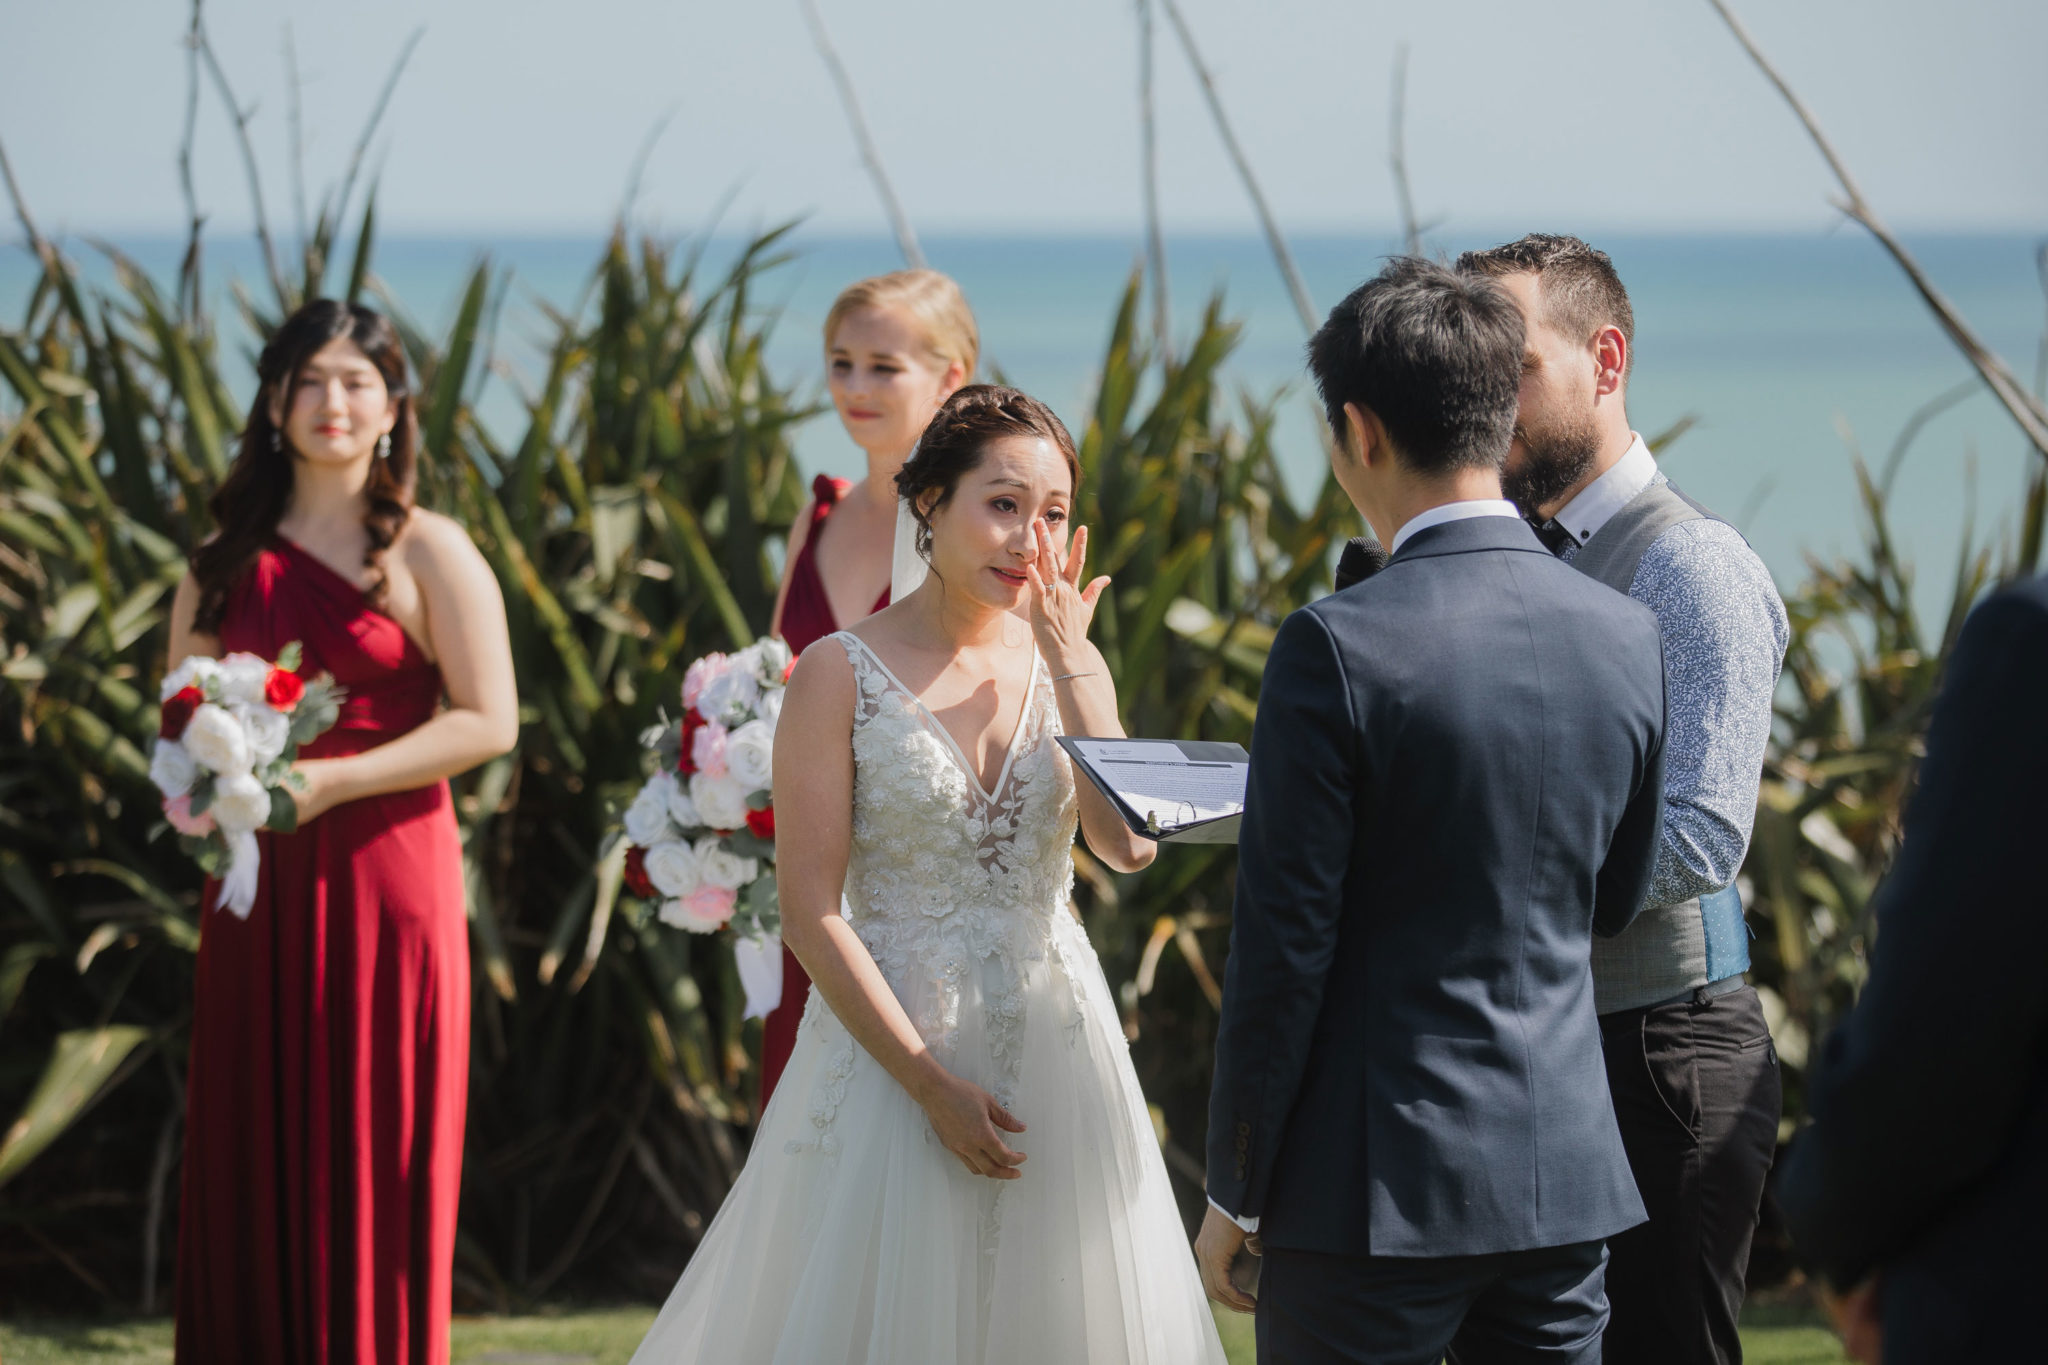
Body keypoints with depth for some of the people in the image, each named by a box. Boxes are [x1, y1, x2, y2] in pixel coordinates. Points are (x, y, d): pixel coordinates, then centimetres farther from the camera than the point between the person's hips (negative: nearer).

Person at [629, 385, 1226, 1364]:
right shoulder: (841, 673, -7)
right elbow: (810, 911, -11)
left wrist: (1069, 662, -13)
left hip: (1054, 1051, 4)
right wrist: (931, 1083, -16)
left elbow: (1131, 845, -10)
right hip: (893, 1045, -4)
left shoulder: (1063, 661, 5)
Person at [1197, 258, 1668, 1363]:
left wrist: (1232, 1194, -3)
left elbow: (1281, 953, -12)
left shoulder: (1338, 647, -15)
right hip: (1567, 1179, 5)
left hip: (1376, 1190, -5)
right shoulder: (1626, 636, 2)